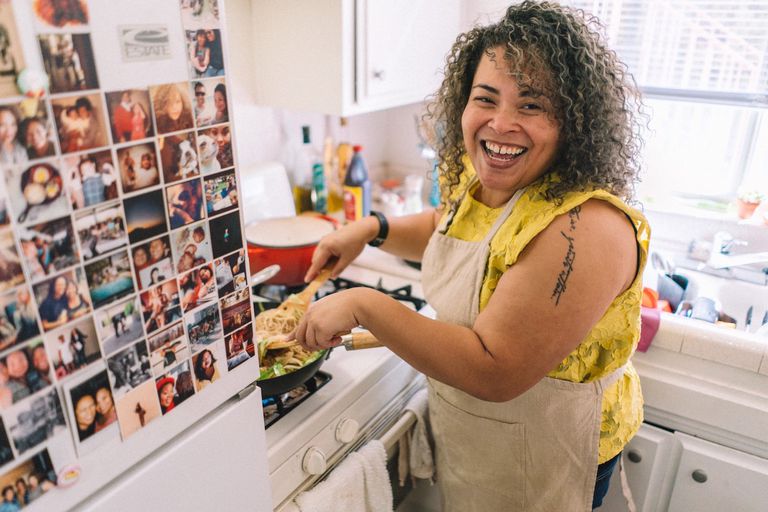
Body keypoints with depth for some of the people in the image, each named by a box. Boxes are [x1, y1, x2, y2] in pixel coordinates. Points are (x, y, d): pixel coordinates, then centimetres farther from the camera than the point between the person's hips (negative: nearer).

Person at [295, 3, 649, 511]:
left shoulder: (584, 230, -34)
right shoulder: (480, 179, -7)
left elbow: (494, 371, -34)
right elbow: (450, 226, 15)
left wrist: (365, 305, -32)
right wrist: (371, 229, -2)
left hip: (543, 458, -7)